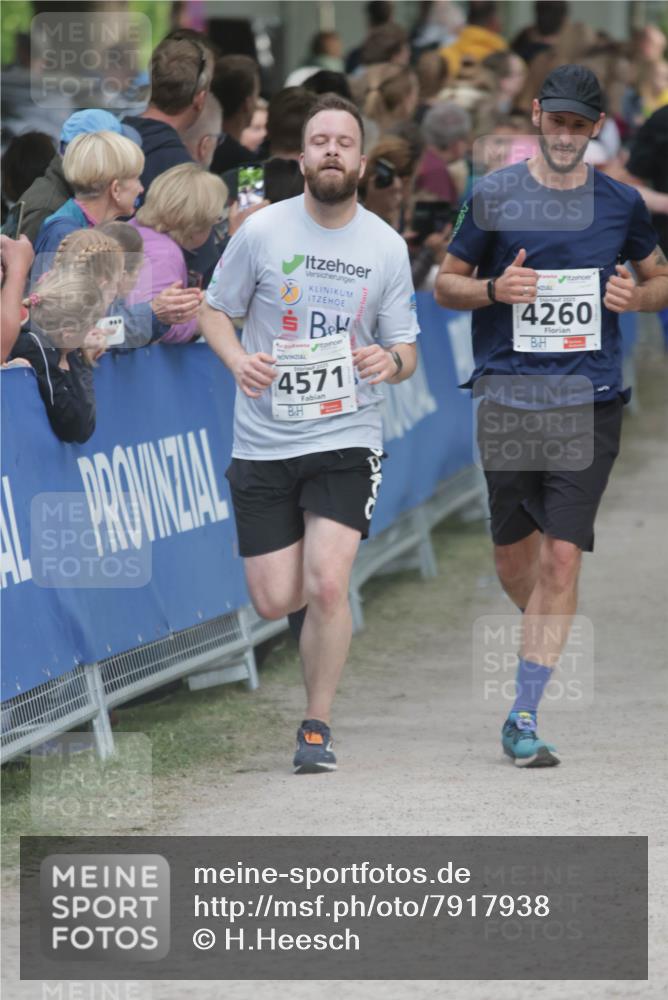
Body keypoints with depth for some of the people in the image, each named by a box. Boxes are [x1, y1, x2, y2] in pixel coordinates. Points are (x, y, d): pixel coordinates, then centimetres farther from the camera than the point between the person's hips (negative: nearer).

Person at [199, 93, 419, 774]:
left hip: (346, 438, -1)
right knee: (275, 602, 0)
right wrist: (238, 360, -13)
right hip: (264, 442, 1)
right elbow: (215, 308, 8)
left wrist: (391, 361, -17)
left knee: (326, 586, -17)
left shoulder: (387, 246, -1)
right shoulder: (261, 231, -4)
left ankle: (317, 727, 2)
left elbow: (406, 352, 7)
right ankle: (311, 604, 39)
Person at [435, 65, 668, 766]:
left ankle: (523, 719, -8)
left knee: (562, 559, -10)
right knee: (513, 558, 8)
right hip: (507, 395, 0)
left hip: (590, 399, 0)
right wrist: (495, 289, -12)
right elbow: (445, 284, 9)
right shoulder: (494, 195, 3)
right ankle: (552, 641, 41)